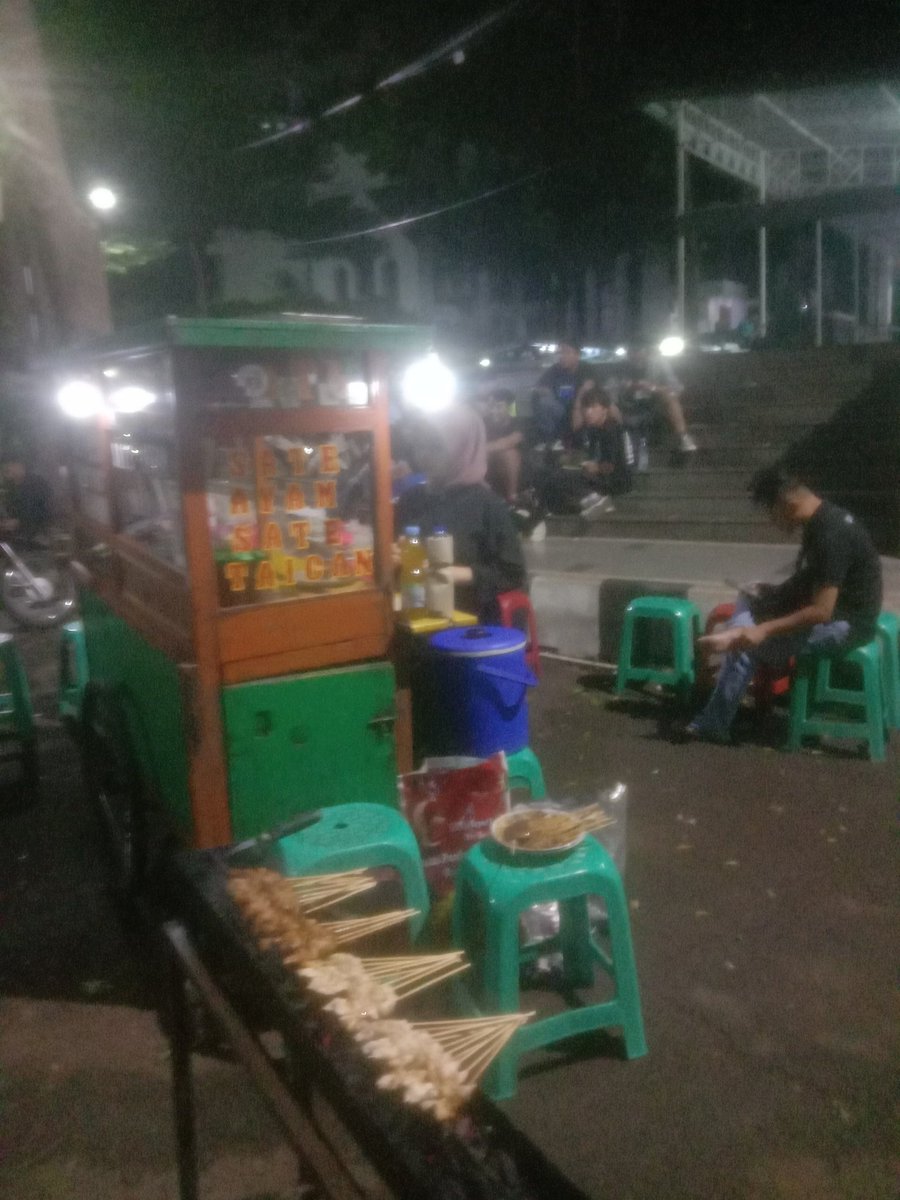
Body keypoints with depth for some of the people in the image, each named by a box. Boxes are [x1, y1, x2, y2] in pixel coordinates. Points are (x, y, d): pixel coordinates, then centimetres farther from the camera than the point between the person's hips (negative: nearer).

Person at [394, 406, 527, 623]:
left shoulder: (486, 503, -3)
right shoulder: (410, 500, 12)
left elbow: (513, 573, -5)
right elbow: (392, 553, 24)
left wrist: (456, 574, -14)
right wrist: (391, 559, 2)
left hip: (470, 623, -4)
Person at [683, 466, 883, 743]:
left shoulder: (831, 535, -28)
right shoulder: (819, 519, 2)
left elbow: (820, 612, -29)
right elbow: (808, 579, 17)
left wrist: (765, 629, -25)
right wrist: (773, 592, 3)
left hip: (847, 620, -10)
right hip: (830, 602, 10)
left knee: (748, 644, -14)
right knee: (750, 599, 11)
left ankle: (713, 723, -1)